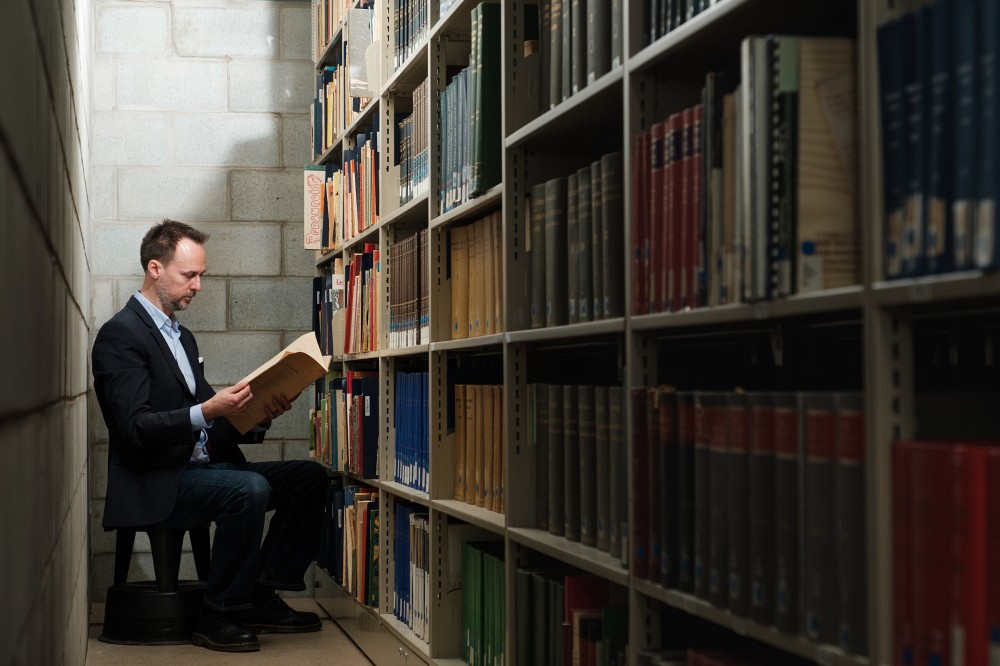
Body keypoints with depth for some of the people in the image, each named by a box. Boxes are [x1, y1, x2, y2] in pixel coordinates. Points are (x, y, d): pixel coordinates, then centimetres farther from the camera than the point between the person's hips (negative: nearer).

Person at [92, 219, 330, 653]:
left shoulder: (181, 337, 20)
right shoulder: (120, 335, -10)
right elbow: (135, 429, -20)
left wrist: (258, 412, -1)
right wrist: (206, 412, -32)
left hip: (203, 466, 9)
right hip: (155, 483, -9)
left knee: (309, 477, -2)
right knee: (250, 489, -33)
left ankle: (261, 598, -1)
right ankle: (218, 617, -18)